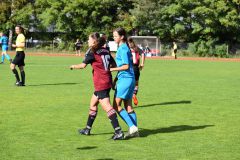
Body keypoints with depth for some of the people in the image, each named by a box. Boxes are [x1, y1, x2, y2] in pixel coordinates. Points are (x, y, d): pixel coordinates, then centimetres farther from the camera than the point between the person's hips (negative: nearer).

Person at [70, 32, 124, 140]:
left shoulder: (92, 52, -8)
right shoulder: (105, 51, 12)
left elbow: (83, 65, -6)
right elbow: (114, 64, 12)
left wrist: (74, 66, 12)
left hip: (100, 83, -9)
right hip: (107, 81, 9)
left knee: (106, 106, -13)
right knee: (93, 104, 20)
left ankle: (118, 132, -20)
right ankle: (88, 129, 31)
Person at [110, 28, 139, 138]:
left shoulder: (123, 49, -12)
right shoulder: (123, 48, 17)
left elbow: (126, 66, -18)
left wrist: (112, 69, -12)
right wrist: (115, 79, 20)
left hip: (125, 79, -10)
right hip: (129, 79, 10)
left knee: (116, 105, -7)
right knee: (128, 106, 10)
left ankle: (132, 126, -10)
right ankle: (134, 130, 11)